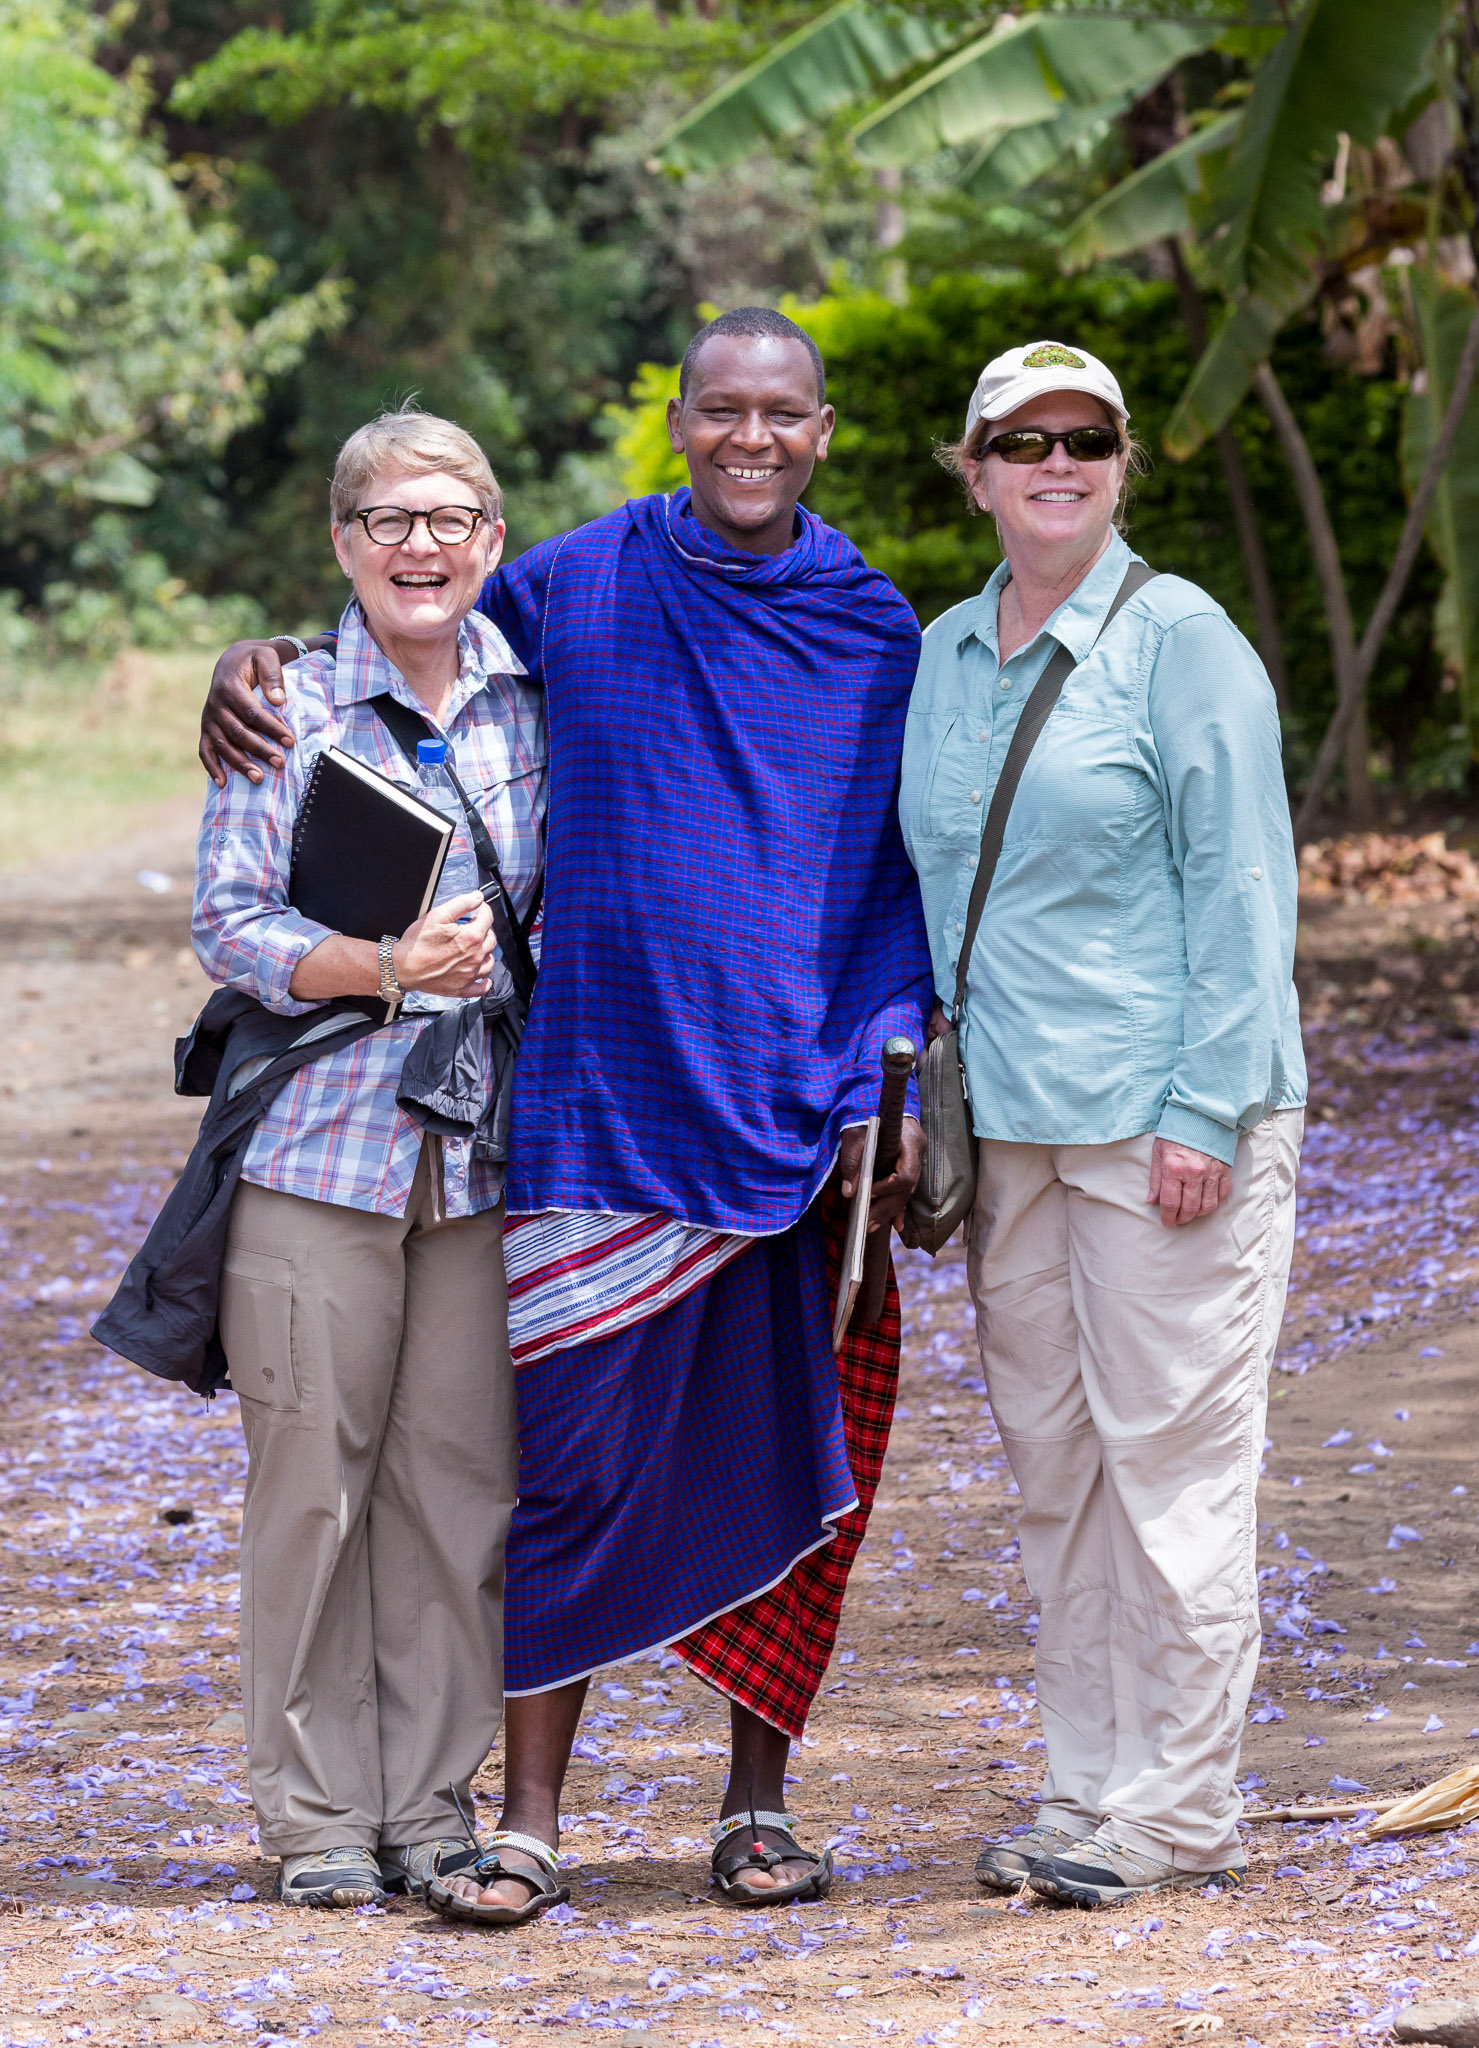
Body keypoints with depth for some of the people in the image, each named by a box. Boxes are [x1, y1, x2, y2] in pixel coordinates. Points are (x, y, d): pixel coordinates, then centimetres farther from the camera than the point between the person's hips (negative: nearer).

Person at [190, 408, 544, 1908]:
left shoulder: (532, 701, 9)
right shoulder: (285, 707, -1)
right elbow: (229, 924, -5)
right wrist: (389, 966, -18)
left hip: (487, 1152, 3)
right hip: (318, 1147, -3)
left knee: (459, 1475, 4)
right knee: (314, 1474, -1)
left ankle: (432, 1802, 14)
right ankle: (315, 1813, 10)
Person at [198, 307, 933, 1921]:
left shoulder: (878, 635, 6)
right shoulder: (585, 584, 3)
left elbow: (905, 883, 9)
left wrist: (887, 1081, -1)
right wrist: (247, 669, -1)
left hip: (798, 1112, 1)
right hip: (602, 1101, -1)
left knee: (779, 1459, 4)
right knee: (576, 1451, -3)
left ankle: (758, 1801, 17)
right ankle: (529, 1818, 3)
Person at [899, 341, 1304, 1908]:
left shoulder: (1180, 637, -6)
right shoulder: (942, 656, 13)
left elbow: (1241, 883, -9)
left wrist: (1206, 1108, -14)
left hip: (1162, 1120, -6)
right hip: (1007, 1121, 6)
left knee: (1169, 1454, -4)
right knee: (1050, 1461, 9)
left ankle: (1178, 1812, 3)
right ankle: (1085, 1791, 18)